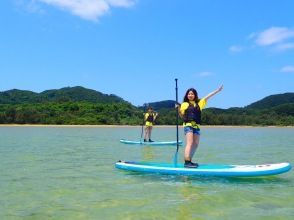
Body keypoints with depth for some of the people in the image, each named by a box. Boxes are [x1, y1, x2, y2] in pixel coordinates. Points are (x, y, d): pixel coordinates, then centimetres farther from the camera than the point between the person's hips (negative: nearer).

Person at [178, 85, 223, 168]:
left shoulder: (199, 103, 17)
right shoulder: (184, 104, 7)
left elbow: (208, 96, 16)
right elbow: (182, 116, 4)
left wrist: (217, 90, 15)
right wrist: (178, 110, -15)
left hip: (196, 126, 5)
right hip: (188, 125, -5)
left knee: (195, 144, 6)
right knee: (190, 143, -16)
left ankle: (189, 161, 15)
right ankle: (186, 162, -21)